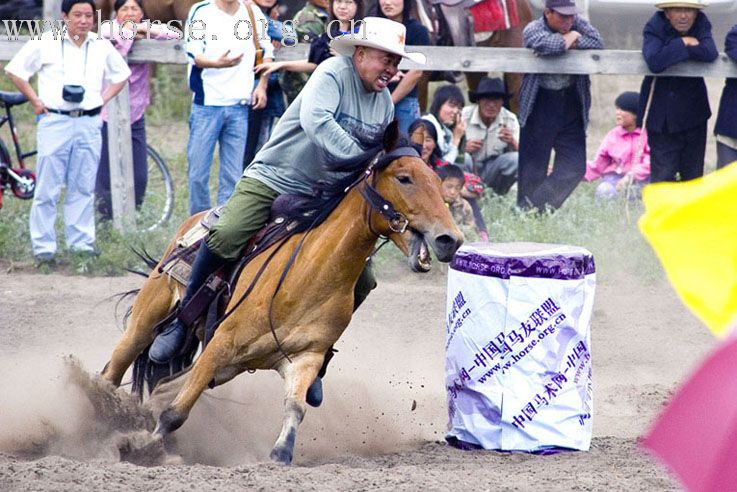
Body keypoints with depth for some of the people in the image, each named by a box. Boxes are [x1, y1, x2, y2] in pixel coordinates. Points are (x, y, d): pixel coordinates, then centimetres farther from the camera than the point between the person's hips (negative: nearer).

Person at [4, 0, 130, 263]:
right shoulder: (45, 43, -1)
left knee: (83, 187, 6)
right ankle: (43, 245, 2)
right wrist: (35, 101, 1)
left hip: (89, 124, 3)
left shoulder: (101, 46, 9)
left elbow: (121, 75, 24)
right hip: (54, 121, -3)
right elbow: (14, 70, 6)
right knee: (47, 189, -3)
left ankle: (81, 241, 14)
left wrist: (103, 100, 11)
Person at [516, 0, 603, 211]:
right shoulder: (533, 30, -9)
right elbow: (545, 44, -30)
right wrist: (570, 38, -15)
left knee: (574, 167, -2)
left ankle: (538, 207, 6)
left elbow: (597, 43, -9)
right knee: (534, 168, 1)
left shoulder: (577, 23, 4)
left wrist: (572, 41, -17)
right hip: (540, 106, -4)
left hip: (571, 105, 4)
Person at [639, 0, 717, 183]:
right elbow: (655, 62, -30)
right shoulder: (655, 27, -12)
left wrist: (674, 49, -22)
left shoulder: (701, 24, -4)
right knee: (662, 174, -5)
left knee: (693, 174, 9)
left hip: (693, 111, 3)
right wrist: (683, 44, -24)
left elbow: (710, 54, -23)